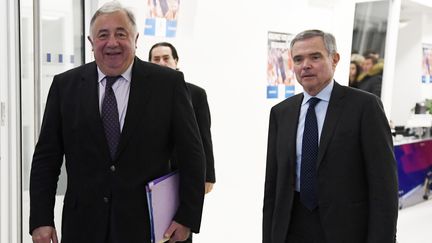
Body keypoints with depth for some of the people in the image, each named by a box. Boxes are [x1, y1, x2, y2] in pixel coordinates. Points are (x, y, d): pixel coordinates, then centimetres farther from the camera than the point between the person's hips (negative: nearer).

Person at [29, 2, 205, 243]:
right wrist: (41, 220, -1)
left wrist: (188, 217, -7)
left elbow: (192, 154, -3)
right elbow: (46, 157, 4)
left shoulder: (168, 83, -5)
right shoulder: (65, 85, 1)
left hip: (147, 224, -1)